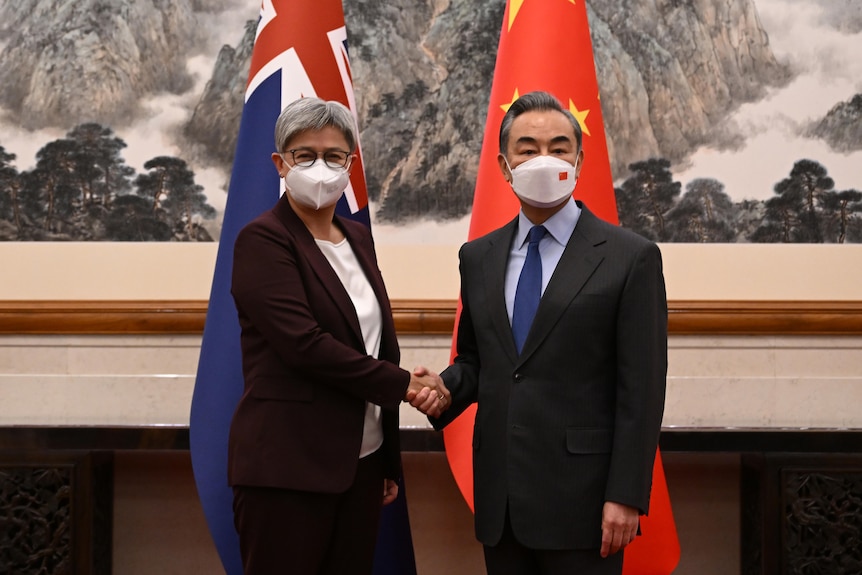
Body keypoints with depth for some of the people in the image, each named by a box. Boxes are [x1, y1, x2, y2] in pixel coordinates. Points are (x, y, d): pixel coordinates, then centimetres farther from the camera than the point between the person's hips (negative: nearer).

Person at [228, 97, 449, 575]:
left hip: (361, 460, 7)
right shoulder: (262, 240, -8)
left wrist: (390, 461, 15)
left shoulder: (357, 238, 13)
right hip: (288, 465, -6)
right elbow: (304, 343, -19)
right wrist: (404, 384, -12)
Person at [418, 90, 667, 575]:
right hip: (499, 499, 5)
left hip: (581, 499, -4)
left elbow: (641, 390, -7)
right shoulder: (478, 257, 10)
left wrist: (625, 496, -12)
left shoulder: (631, 258, -5)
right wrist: (445, 387, -4)